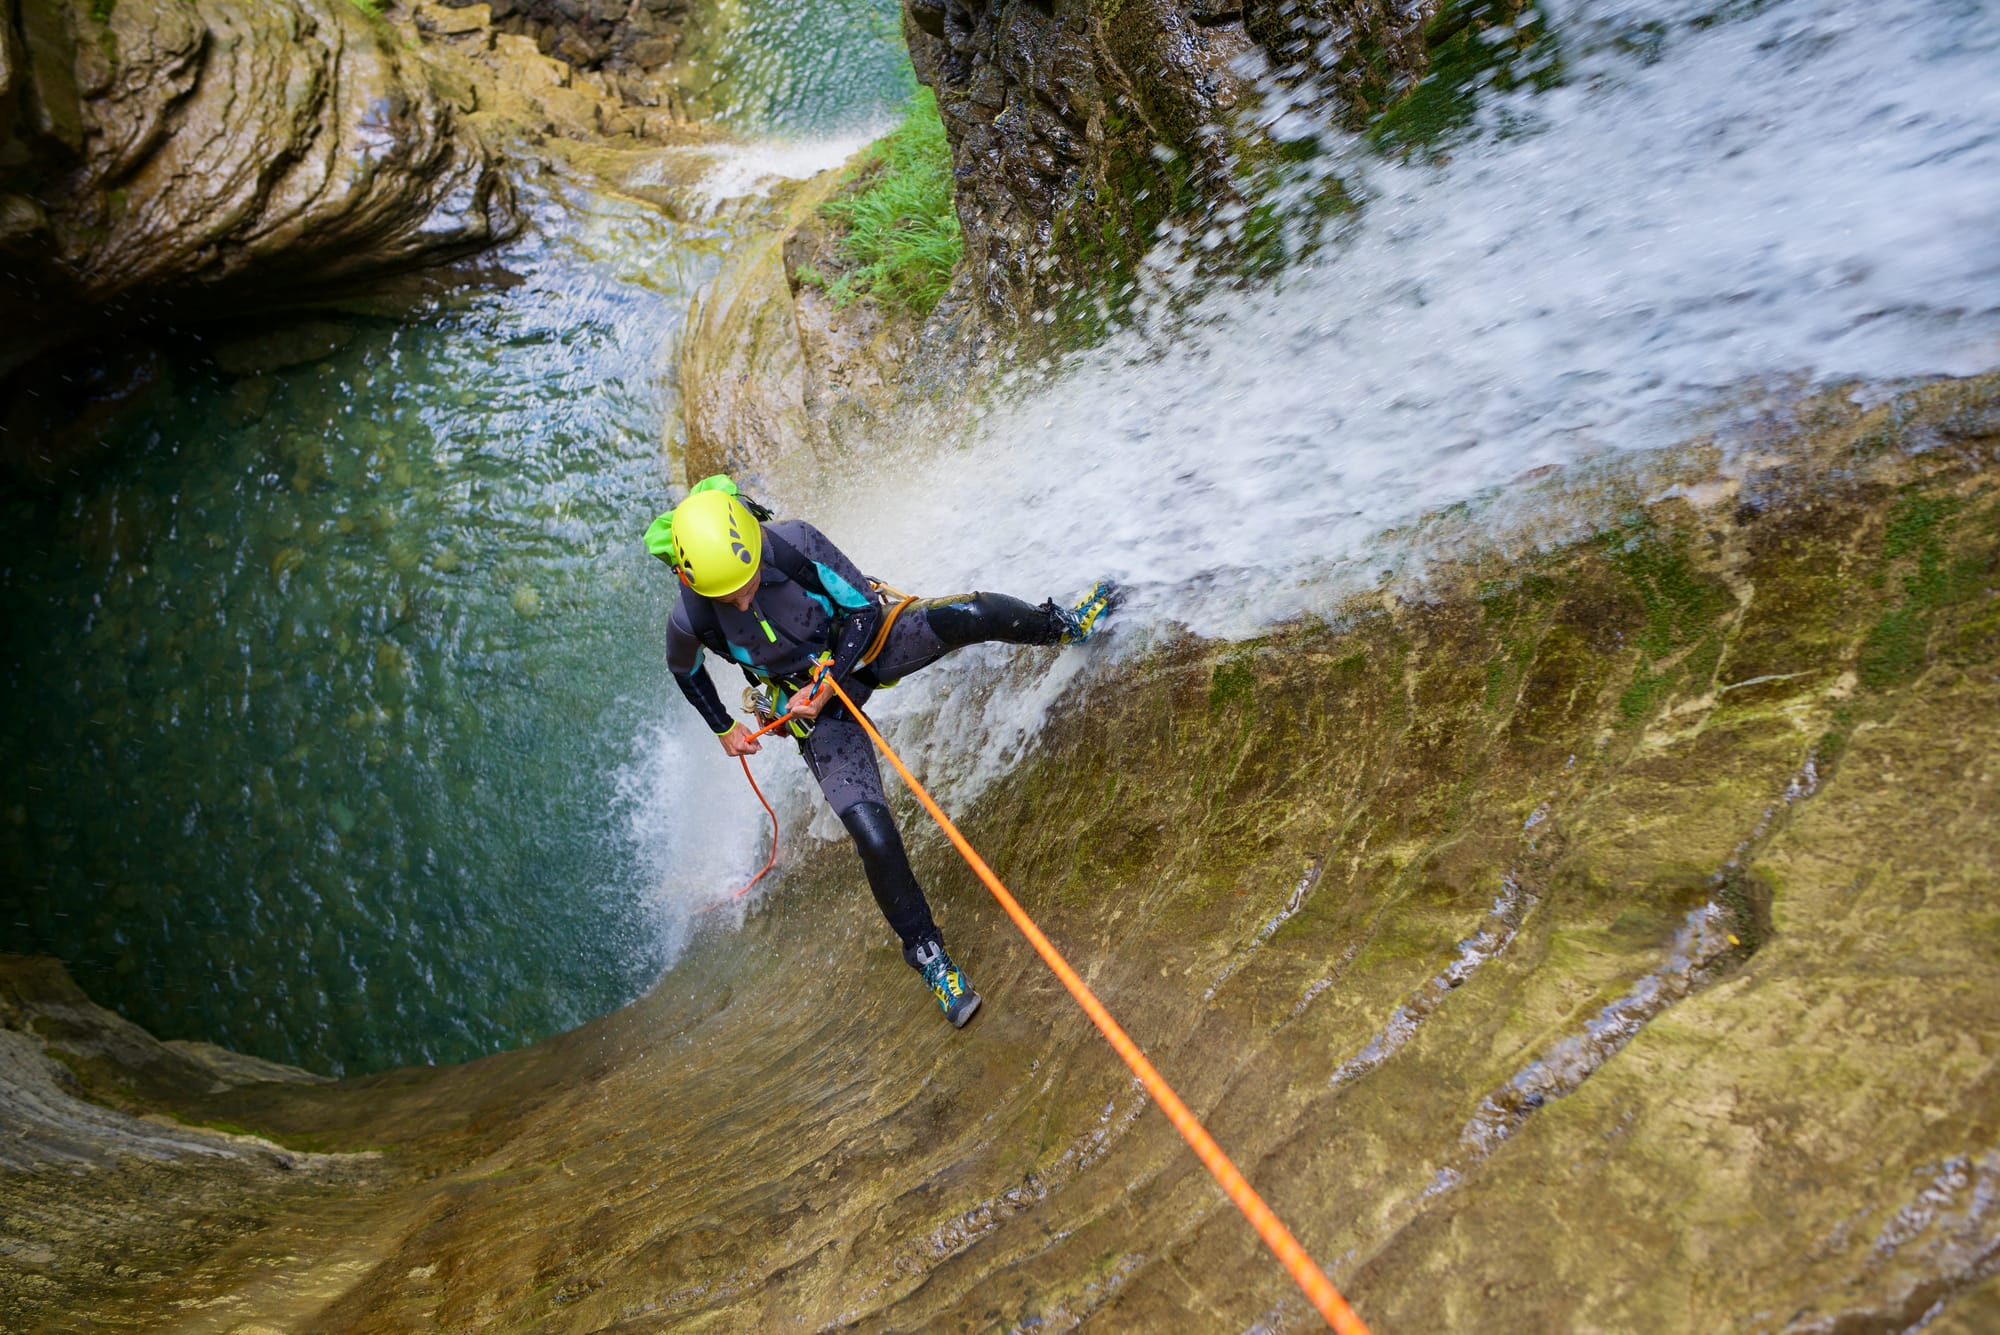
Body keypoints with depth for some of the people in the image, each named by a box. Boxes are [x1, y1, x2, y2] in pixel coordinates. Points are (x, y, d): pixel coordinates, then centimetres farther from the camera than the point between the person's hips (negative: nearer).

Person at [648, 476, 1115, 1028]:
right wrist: (723, 728, 9)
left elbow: (864, 606, -13)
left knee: (968, 614, -25)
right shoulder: (690, 620, -24)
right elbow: (685, 670, 2)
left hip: (861, 642, 1)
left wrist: (829, 677, -23)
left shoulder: (795, 541, -26)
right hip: (815, 708, -1)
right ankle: (924, 950, 7)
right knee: (873, 836, -17)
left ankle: (1061, 624, 8)